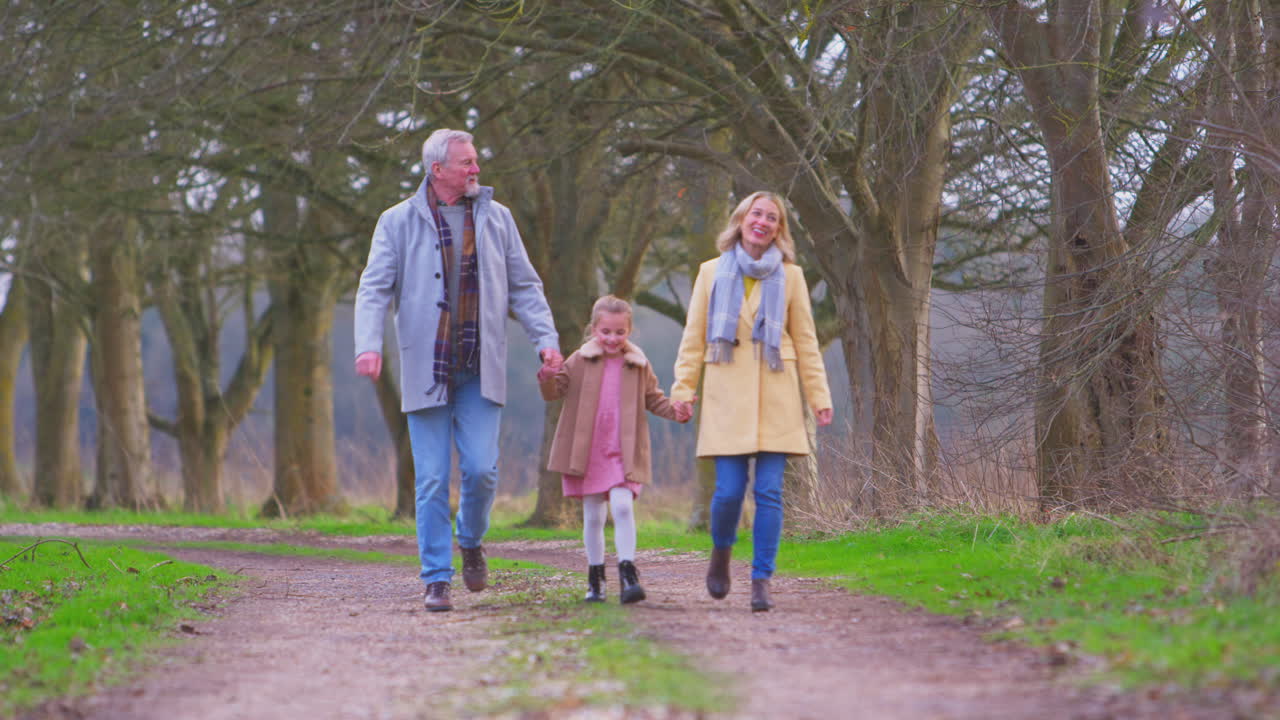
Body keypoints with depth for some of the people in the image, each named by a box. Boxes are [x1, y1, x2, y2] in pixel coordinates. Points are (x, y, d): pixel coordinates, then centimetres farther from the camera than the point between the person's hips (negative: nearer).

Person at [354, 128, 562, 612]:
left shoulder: (496, 218, 11)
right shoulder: (399, 222, 3)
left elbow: (524, 287, 14)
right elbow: (374, 289, -2)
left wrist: (546, 340, 1)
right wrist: (369, 345, -18)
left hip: (480, 371, 2)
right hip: (426, 370, -1)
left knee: (481, 469, -8)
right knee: (432, 480, -2)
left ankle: (471, 542, 21)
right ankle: (436, 579, 6)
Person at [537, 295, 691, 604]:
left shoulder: (639, 366, 5)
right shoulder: (580, 361, 3)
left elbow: (653, 398, 14)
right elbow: (554, 392, 2)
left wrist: (674, 411, -5)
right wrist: (547, 378, -21)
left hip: (623, 453, -1)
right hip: (588, 451, 1)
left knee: (623, 506, -18)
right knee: (593, 516, 7)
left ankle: (628, 575, -16)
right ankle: (595, 577, 19)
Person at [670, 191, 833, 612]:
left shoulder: (790, 276, 9)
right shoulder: (712, 273, 9)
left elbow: (806, 341, 10)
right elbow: (693, 337, 10)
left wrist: (819, 396, 3)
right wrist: (683, 388, 0)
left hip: (776, 399, 0)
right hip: (728, 397, 0)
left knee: (769, 492, -5)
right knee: (729, 490, -6)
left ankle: (761, 581, 0)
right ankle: (721, 554, 23)